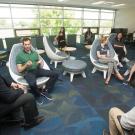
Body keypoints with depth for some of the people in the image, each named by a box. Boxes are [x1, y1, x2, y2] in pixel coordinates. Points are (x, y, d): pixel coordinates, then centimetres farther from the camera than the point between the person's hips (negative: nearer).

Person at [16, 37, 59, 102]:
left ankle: (45, 91, 1)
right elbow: (19, 70, -1)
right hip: (28, 72, -5)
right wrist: (26, 65, -18)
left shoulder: (35, 53, 16)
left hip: (37, 70, 5)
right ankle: (37, 95, -4)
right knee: (32, 83, -39)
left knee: (55, 74, -10)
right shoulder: (19, 55, 3)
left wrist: (40, 63, -8)